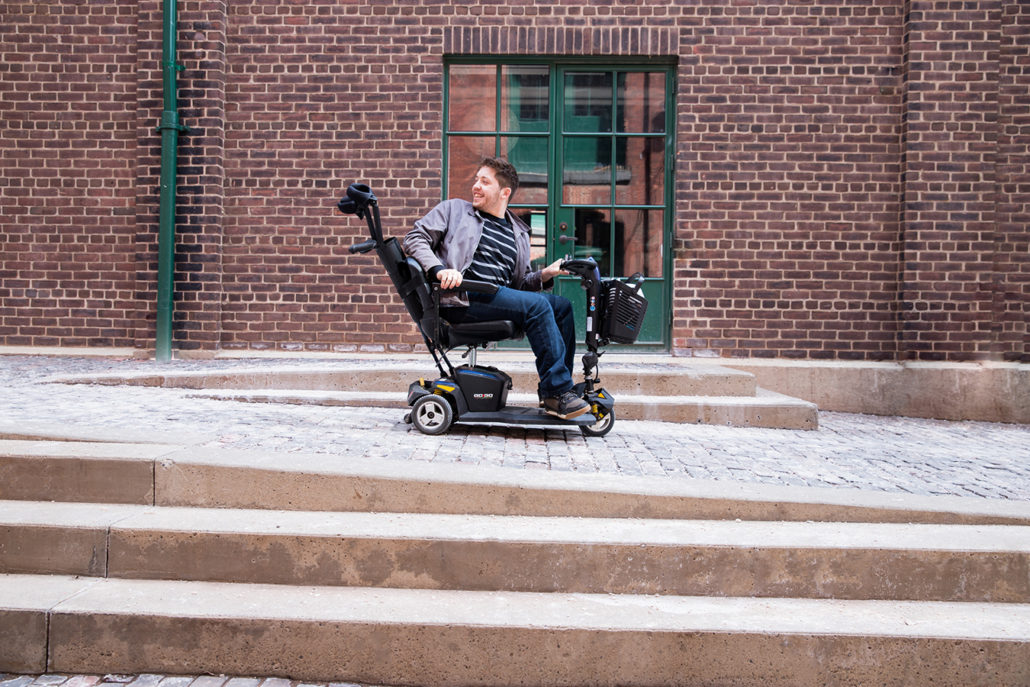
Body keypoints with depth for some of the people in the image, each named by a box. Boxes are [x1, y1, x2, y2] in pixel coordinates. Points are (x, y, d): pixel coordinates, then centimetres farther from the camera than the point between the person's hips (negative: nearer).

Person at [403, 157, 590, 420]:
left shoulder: (518, 232, 28)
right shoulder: (454, 209, 17)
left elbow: (519, 283, 26)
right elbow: (415, 238, 5)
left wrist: (543, 275, 3)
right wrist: (439, 269, -14)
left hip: (500, 297, 6)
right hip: (462, 299, -6)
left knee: (562, 305, -13)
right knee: (537, 305, -25)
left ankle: (554, 392, -13)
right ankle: (557, 391, -26)